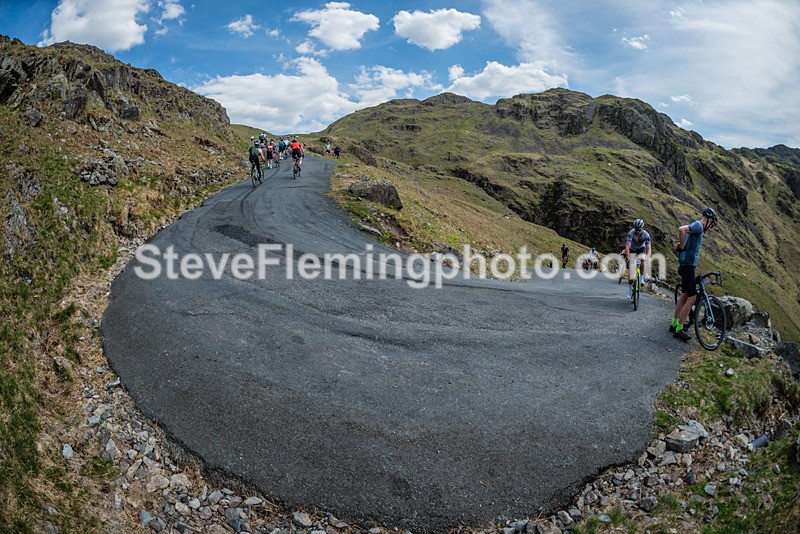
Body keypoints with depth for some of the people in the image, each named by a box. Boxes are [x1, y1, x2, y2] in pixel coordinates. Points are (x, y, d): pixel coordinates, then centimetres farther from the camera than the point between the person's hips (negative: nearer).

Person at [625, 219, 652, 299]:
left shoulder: (646, 235, -27)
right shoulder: (631, 233, -31)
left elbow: (649, 249, -29)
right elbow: (627, 247, -36)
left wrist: (647, 258, -47)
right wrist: (628, 258, -47)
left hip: (641, 249, 1)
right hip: (632, 250, -1)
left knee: (643, 262, -30)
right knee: (631, 270, -10)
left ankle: (641, 278, -8)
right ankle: (630, 288, 0)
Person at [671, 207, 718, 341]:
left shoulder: (698, 228, 21)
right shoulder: (698, 225, -11)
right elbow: (681, 229, -29)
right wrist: (682, 246, -19)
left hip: (687, 265, 11)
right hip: (689, 265, -11)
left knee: (684, 296, 16)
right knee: (692, 298, -10)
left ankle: (674, 324, 23)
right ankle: (679, 329, -6)